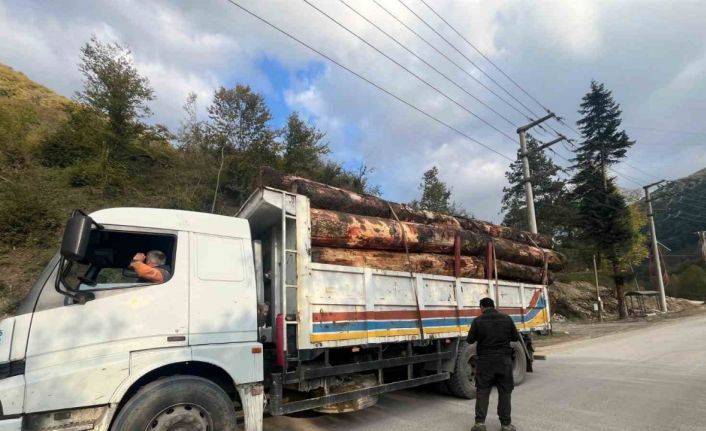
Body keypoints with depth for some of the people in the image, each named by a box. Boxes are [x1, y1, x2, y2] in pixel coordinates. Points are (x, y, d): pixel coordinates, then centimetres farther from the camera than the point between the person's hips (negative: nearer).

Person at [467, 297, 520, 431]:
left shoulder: (478, 321, -9)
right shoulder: (507, 319, -2)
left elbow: (470, 340, -2)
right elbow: (516, 338, 7)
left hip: (485, 360, -2)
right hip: (504, 360, 2)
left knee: (482, 391, 7)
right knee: (505, 392, 12)